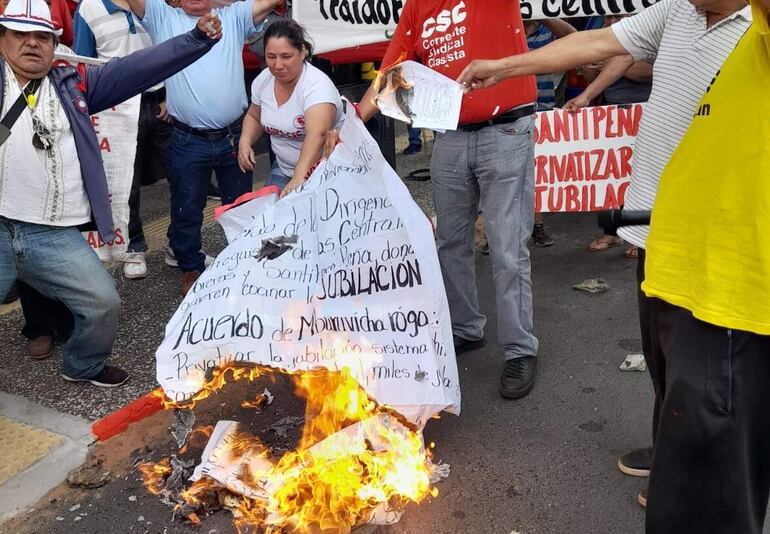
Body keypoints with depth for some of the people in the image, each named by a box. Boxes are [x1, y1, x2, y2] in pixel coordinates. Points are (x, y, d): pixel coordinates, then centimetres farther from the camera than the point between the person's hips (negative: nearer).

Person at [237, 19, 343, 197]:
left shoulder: (317, 85, -26)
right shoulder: (263, 79, -4)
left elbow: (317, 135, -41)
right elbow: (254, 117, 15)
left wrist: (298, 179, -54)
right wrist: (245, 142, -6)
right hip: (283, 168, 6)